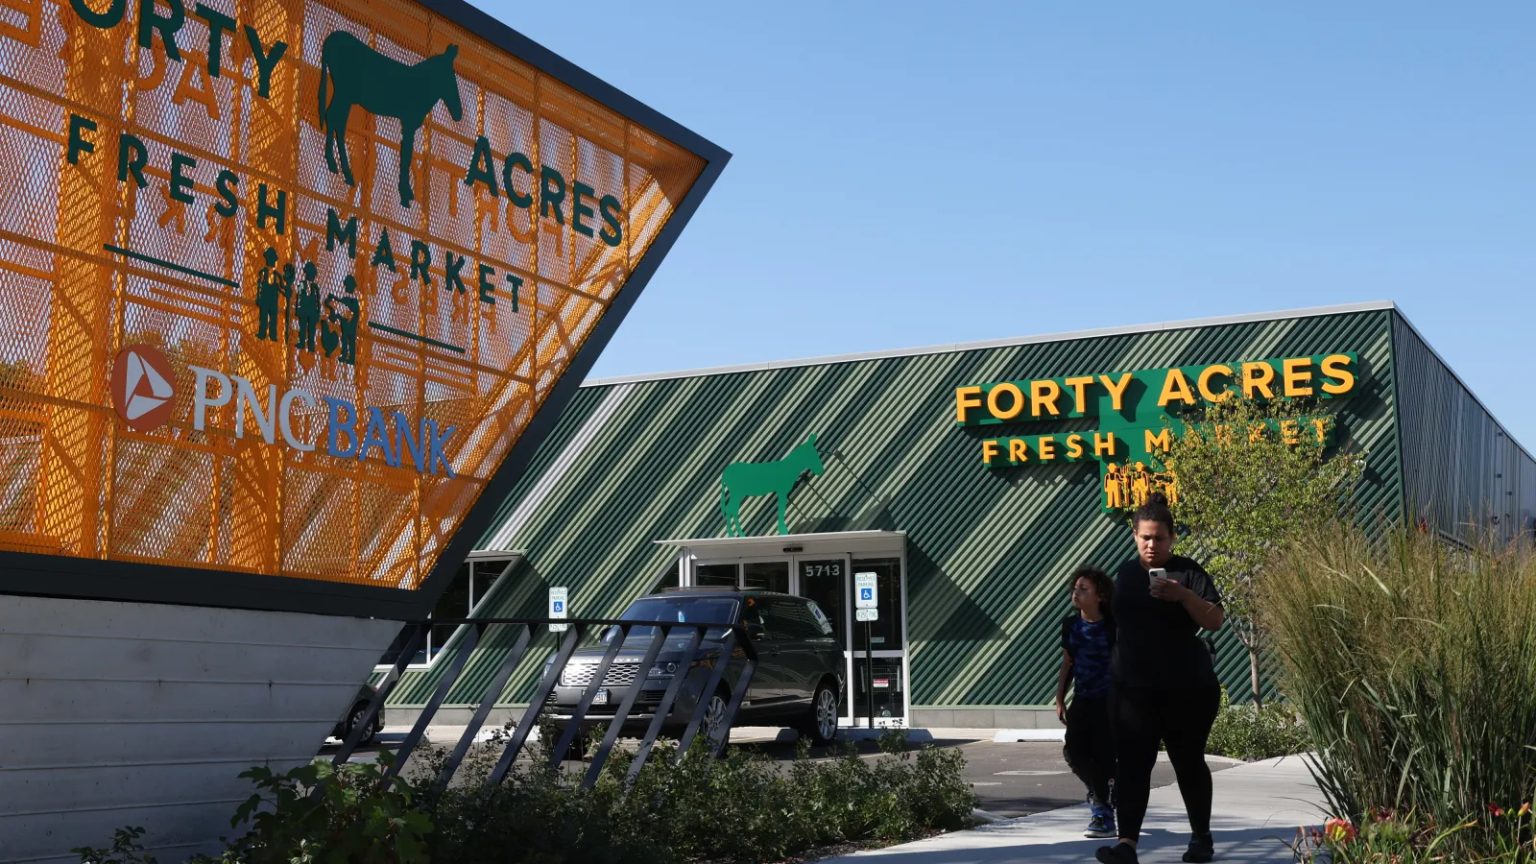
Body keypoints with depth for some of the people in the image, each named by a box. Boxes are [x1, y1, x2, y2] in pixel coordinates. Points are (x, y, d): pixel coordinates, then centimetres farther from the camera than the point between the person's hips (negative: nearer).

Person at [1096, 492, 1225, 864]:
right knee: (1131, 765, -7)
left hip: (1186, 689, -3)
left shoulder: (1188, 572, -4)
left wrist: (1182, 595, -28)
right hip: (1132, 687, 3)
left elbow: (1215, 620, -14)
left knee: (1188, 763, 9)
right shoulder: (1125, 573, 10)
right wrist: (1114, 670, 20)